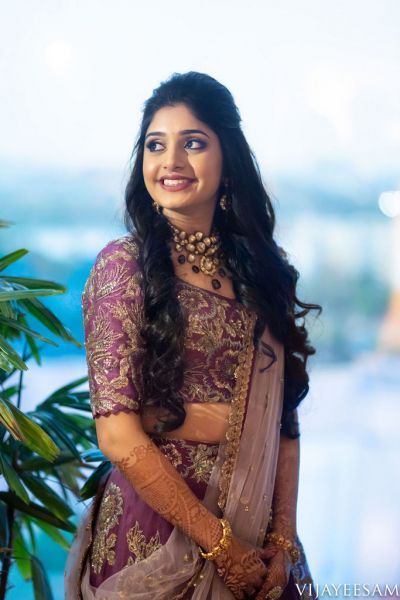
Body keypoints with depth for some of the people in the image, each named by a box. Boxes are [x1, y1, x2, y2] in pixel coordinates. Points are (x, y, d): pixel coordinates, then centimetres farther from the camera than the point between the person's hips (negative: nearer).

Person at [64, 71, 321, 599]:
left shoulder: (262, 268, 4)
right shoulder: (124, 264, -10)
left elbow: (284, 415, 2)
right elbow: (119, 437, -16)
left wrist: (283, 538, -8)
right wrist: (221, 545, -14)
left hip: (259, 541, 4)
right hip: (155, 533, -4)